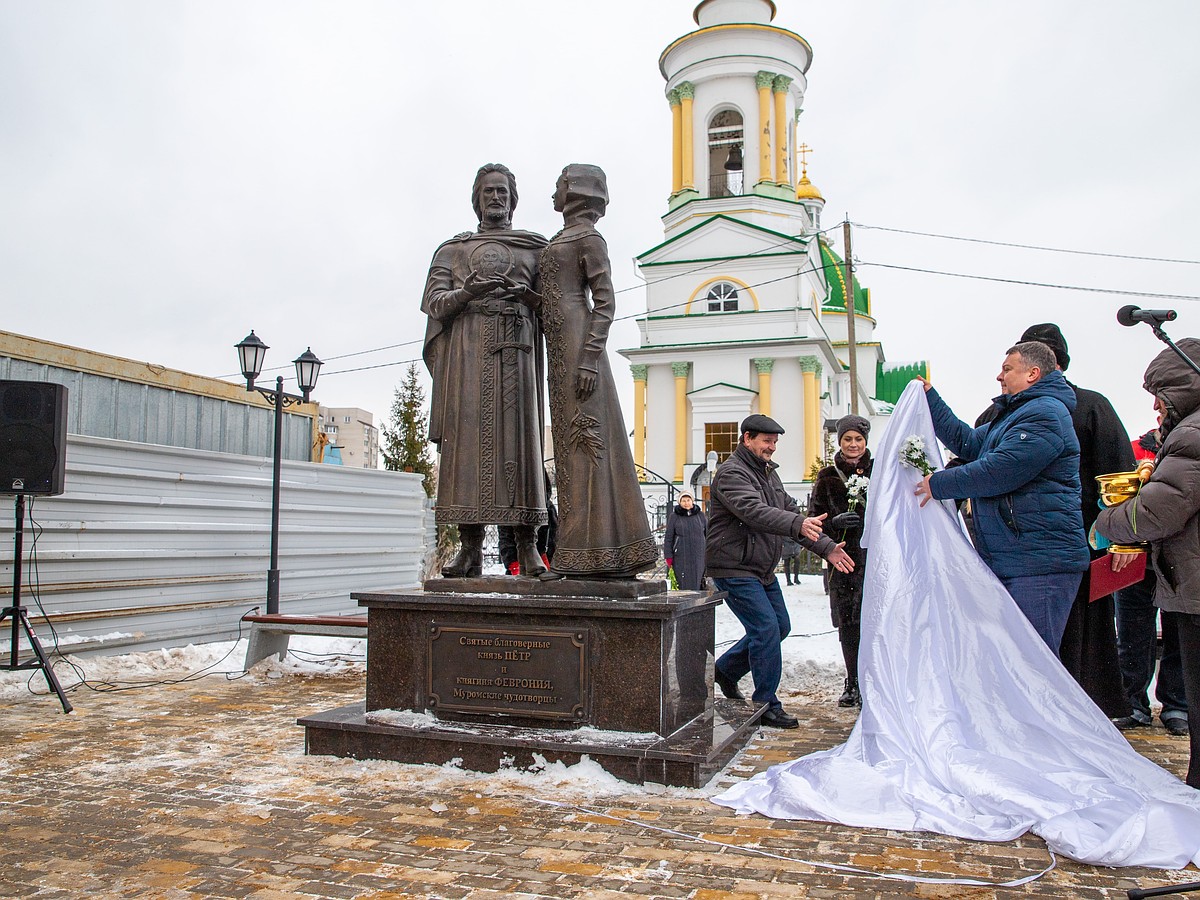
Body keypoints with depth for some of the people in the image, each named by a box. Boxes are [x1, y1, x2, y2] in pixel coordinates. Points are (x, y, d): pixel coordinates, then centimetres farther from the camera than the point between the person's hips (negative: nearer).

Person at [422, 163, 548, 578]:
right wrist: (467, 292, -11)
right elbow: (434, 303, 8)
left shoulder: (534, 248, 20)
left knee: (519, 438, -9)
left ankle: (527, 546, -12)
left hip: (515, 346, 0)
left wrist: (529, 297, -8)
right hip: (467, 346, 0)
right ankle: (471, 548, -10)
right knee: (469, 436, -9)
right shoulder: (453, 249, 20)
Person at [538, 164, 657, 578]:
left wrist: (590, 359, -21)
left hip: (577, 345, -9)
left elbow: (605, 302, -12)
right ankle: (585, 552, 7)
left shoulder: (589, 237, -3)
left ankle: (599, 551, -12)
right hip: (562, 348, 9)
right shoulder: (567, 237, 24)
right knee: (575, 442, 5)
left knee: (586, 438, -12)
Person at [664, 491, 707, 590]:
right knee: (684, 586, -7)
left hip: (699, 557, 2)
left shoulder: (701, 516, 12)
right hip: (681, 558, -2)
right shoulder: (674, 517, 5)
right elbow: (668, 538, 6)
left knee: (697, 585, -1)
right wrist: (668, 557, 0)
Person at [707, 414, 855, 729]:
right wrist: (799, 525, -46)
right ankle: (768, 706, -2)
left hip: (763, 570, 10)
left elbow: (790, 511, 14)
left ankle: (725, 669, 31)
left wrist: (826, 547, 4)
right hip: (734, 569, -10)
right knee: (766, 629, -13)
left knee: (779, 627, 14)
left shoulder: (768, 472, 16)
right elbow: (755, 512, -32)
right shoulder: (731, 473, -16)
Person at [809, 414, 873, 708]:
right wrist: (835, 523, -13)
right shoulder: (827, 477, 8)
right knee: (847, 624, 3)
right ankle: (853, 684, 16)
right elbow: (816, 519, 7)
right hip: (843, 558, 1)